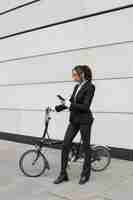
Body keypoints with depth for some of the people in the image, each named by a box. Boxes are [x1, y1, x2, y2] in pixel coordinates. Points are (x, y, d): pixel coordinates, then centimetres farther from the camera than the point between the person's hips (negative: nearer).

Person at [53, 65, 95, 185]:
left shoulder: (90, 86, -13)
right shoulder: (77, 87, 12)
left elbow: (85, 106, -19)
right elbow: (70, 102, 17)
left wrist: (70, 105, -18)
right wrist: (56, 108, 12)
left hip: (84, 120, -8)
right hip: (74, 120, 8)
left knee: (86, 147, 6)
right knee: (65, 145, 3)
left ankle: (85, 174, 22)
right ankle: (63, 174, 12)